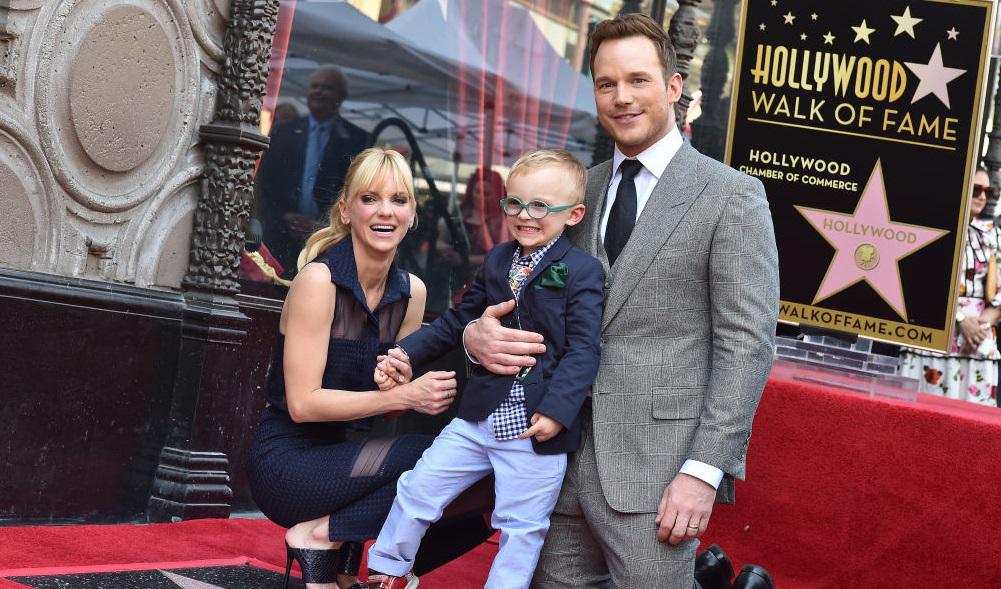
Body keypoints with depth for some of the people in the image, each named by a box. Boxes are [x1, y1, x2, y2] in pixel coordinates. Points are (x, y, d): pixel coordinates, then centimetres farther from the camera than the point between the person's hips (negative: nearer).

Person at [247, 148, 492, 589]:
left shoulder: (411, 292, 5)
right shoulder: (319, 280, -14)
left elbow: (396, 395, 9)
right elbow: (303, 404, -18)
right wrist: (403, 396, -24)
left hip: (339, 457, 7)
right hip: (286, 463, -7)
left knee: (468, 520, -14)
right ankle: (322, 537, -10)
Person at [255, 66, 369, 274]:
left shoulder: (357, 140, 4)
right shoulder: (283, 132, 13)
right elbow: (264, 183, 12)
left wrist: (324, 226, -8)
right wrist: (284, 218, -2)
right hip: (282, 240, 2)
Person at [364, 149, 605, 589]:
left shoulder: (582, 272, -8)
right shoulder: (497, 261, 10)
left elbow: (583, 350, -14)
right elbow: (457, 322, 20)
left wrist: (556, 409, -22)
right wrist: (407, 352, 11)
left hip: (536, 429, -6)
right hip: (478, 419, 6)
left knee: (521, 529, 4)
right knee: (417, 490, 9)